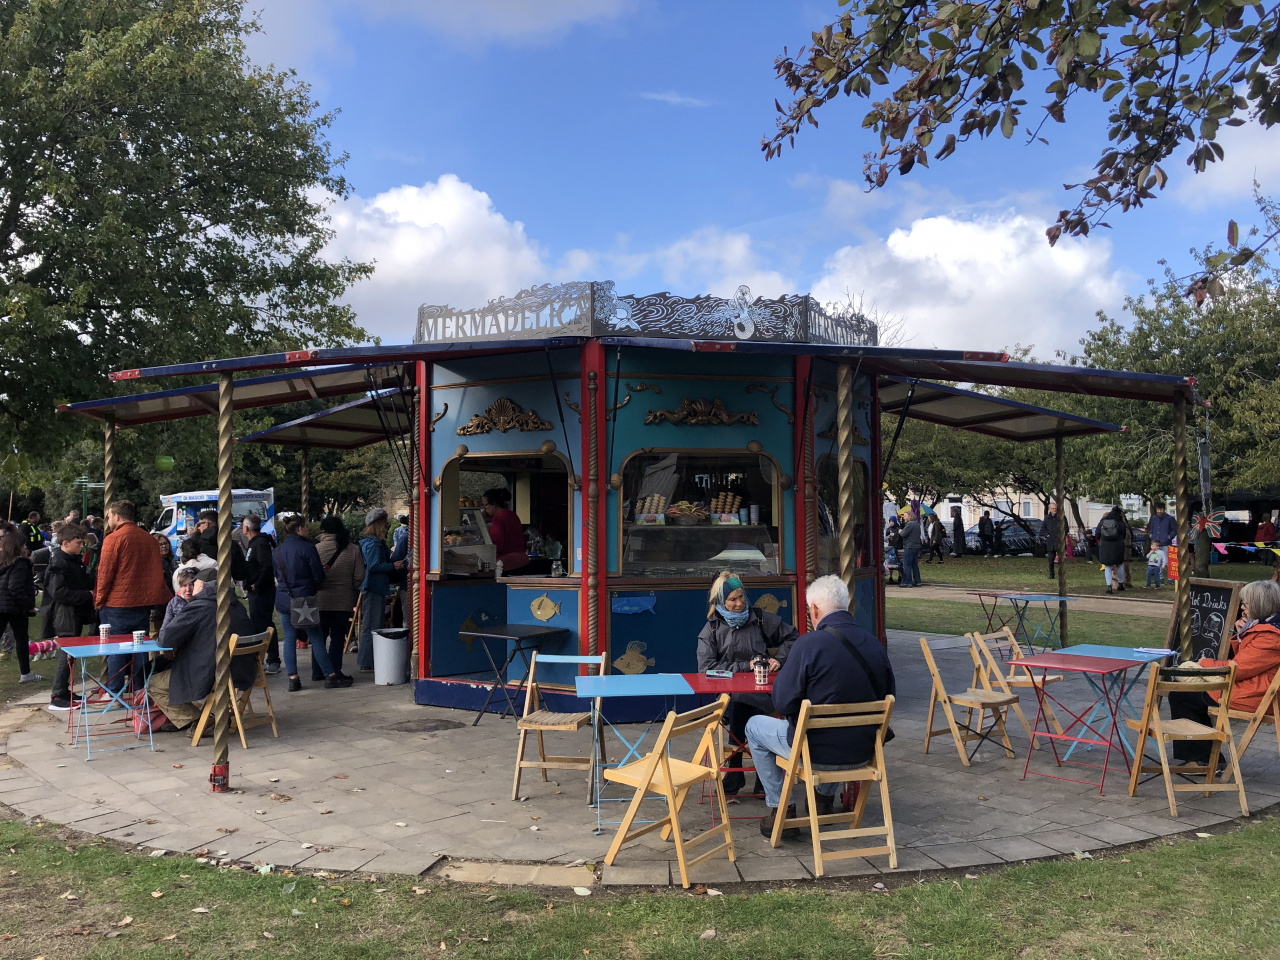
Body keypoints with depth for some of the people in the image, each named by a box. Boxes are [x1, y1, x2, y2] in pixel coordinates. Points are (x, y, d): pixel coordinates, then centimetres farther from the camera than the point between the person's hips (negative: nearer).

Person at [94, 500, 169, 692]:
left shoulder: (113, 539, -11)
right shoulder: (148, 538, 5)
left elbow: (104, 573, -10)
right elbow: (157, 571, 7)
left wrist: (99, 600, 2)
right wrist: (150, 597, 13)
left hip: (117, 604, -5)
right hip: (143, 603, 5)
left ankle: (114, 691, 9)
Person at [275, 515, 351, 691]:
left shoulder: (278, 549, 7)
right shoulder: (307, 548, -11)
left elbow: (277, 574, 17)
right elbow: (319, 576, -9)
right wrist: (314, 587, 11)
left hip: (283, 600, 5)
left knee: (289, 640, 8)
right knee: (316, 639, 1)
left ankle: (293, 679, 6)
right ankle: (331, 676, 5)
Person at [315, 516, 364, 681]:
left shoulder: (316, 549, -8)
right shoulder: (353, 550, -5)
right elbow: (359, 578, -5)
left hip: (320, 600, 0)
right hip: (344, 601, 0)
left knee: (319, 636, 13)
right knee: (338, 637, 9)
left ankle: (317, 672, 17)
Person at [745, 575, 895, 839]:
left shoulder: (809, 644, -21)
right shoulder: (874, 644, -4)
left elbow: (782, 704, -19)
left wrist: (780, 675, 2)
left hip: (816, 751, -6)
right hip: (862, 751, 6)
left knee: (755, 726, 20)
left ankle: (780, 810, 21)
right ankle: (826, 799, 45)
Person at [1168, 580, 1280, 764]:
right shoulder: (1264, 627, 10)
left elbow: (1236, 668, -22)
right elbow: (1242, 658, 20)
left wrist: (1206, 662, -6)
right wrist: (1240, 635, 3)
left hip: (1249, 697, -11)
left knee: (1179, 697, -5)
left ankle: (1197, 758, 6)